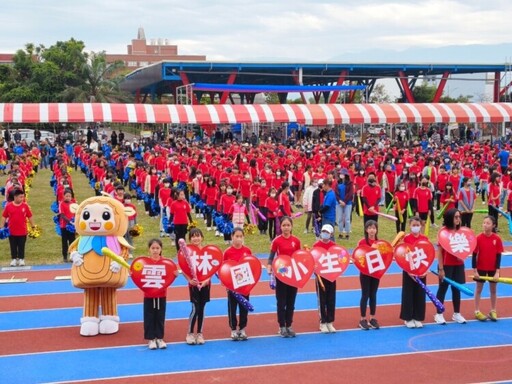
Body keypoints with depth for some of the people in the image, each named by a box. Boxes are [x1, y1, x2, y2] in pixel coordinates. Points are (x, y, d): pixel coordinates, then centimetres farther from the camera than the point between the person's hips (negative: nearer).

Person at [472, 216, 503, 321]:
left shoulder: (497, 239, -10)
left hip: (493, 269, 1)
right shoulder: (478, 238, -12)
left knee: (493, 290, 12)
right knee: (479, 289, 8)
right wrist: (474, 270, -10)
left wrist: (497, 271, -11)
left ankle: (493, 311, 24)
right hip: (481, 268, -1)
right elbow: (474, 255, -8)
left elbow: (499, 256, -6)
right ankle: (477, 312, 16)